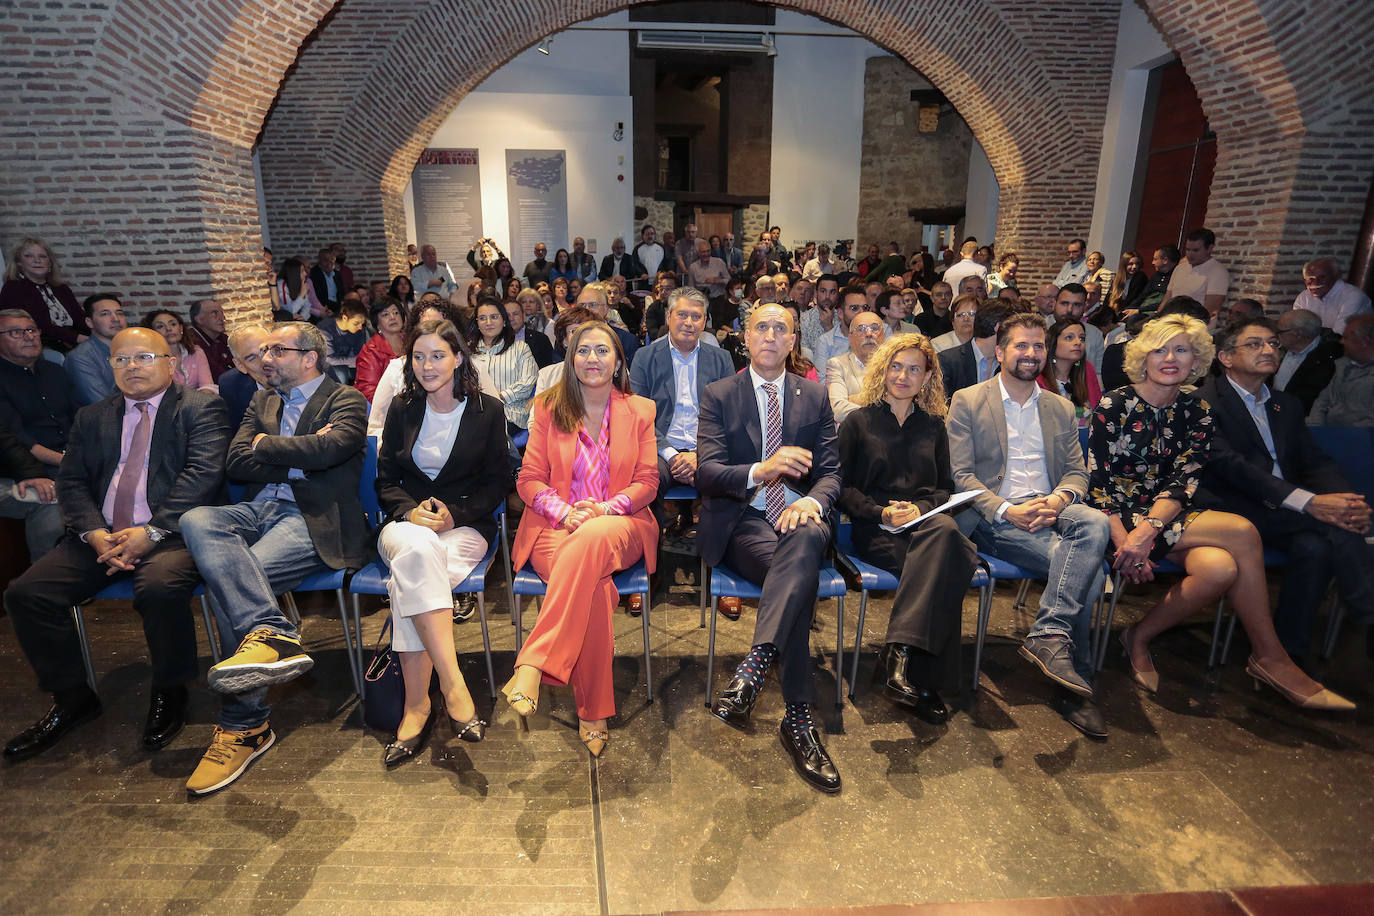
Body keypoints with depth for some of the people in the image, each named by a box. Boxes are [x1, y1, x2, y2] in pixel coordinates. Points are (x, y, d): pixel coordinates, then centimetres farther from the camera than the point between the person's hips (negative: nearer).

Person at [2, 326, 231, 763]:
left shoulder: (201, 408, 2)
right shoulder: (92, 417, 20)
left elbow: (204, 472, -11)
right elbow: (72, 481, 12)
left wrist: (152, 532, -19)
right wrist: (94, 534, -8)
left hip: (172, 533, -6)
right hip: (101, 536, 6)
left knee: (160, 588, -33)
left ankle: (169, 694, -6)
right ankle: (72, 699, 10)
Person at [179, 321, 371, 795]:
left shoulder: (346, 401, 4)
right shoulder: (262, 401, 25)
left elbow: (326, 449, -17)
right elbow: (236, 464, 11)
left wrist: (267, 445, 1)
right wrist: (298, 461, -4)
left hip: (313, 519, -6)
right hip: (258, 510, 6)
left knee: (226, 580, -27)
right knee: (196, 520, -27)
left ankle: (245, 725, -23)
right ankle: (273, 635, -41)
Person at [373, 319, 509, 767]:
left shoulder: (488, 410, 4)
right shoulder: (403, 411, 12)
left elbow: (498, 483, 3)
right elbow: (385, 480, 12)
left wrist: (455, 513, -12)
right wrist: (410, 511, -9)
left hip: (465, 527, -1)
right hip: (407, 523, 2)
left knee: (410, 574, -34)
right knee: (416, 548, -37)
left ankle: (417, 704, -28)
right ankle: (453, 684, -42)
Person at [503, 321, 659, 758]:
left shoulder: (639, 410, 12)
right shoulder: (548, 408, 11)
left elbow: (646, 482, 6)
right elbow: (529, 480, 7)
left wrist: (604, 509, -13)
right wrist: (565, 511, -14)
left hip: (620, 526, 0)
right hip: (557, 526, 0)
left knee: (592, 539, -39)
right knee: (593, 585, -34)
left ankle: (532, 667, -39)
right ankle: (593, 713, -26)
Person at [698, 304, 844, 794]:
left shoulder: (815, 396, 16)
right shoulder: (718, 395, 9)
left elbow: (831, 473, 8)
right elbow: (707, 473, -4)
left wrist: (811, 502, -17)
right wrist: (760, 470, -25)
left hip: (798, 515, 2)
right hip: (740, 520, -2)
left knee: (805, 542, -37)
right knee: (799, 574, -34)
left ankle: (753, 667, -44)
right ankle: (798, 718, -31)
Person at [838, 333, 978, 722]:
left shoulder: (933, 426, 22)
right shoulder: (858, 422, 12)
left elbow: (945, 487, 17)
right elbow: (842, 486, 6)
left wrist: (921, 508, -6)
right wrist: (881, 513, -11)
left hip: (927, 521, 3)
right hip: (875, 530, -2)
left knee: (945, 530, -37)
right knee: (943, 565, -33)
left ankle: (900, 653, -42)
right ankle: (924, 680, -32)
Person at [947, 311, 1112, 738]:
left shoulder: (1060, 408, 21)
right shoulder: (968, 402, 6)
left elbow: (1077, 471, 15)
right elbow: (960, 474, -3)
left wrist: (1060, 499, -10)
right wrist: (1008, 510, -17)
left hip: (1050, 510, 5)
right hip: (994, 518, -4)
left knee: (1095, 523, -32)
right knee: (1087, 571, -28)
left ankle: (1049, 635, -27)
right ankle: (1075, 686, -18)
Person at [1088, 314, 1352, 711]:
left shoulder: (1196, 410, 8)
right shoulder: (1114, 405, -5)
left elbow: (1184, 480, -4)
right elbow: (1097, 480, -10)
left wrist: (1149, 527, -23)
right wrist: (1123, 538, -22)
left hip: (1165, 512, 5)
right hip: (1120, 513, -5)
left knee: (1218, 568, -28)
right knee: (1241, 531, -23)